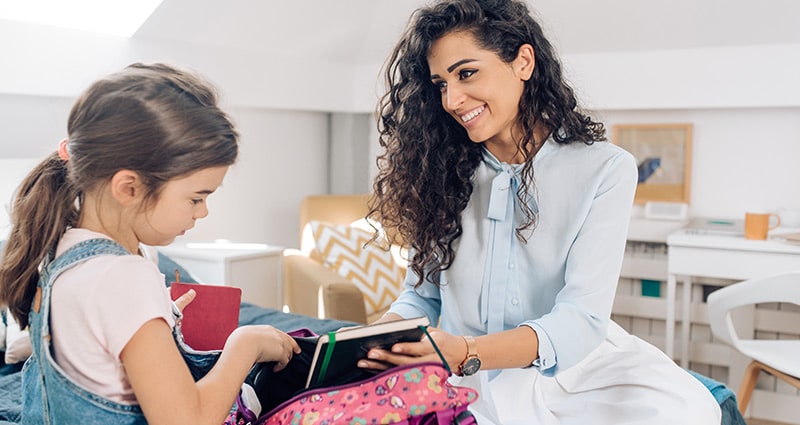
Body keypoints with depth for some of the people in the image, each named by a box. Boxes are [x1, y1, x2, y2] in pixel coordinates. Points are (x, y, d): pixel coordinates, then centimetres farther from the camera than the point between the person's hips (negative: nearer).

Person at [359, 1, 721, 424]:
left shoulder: (605, 170, -8)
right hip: (465, 387, 3)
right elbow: (420, 294, 6)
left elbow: (580, 320, -17)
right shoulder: (441, 173, 1)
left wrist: (464, 353, -33)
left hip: (571, 377, -2)